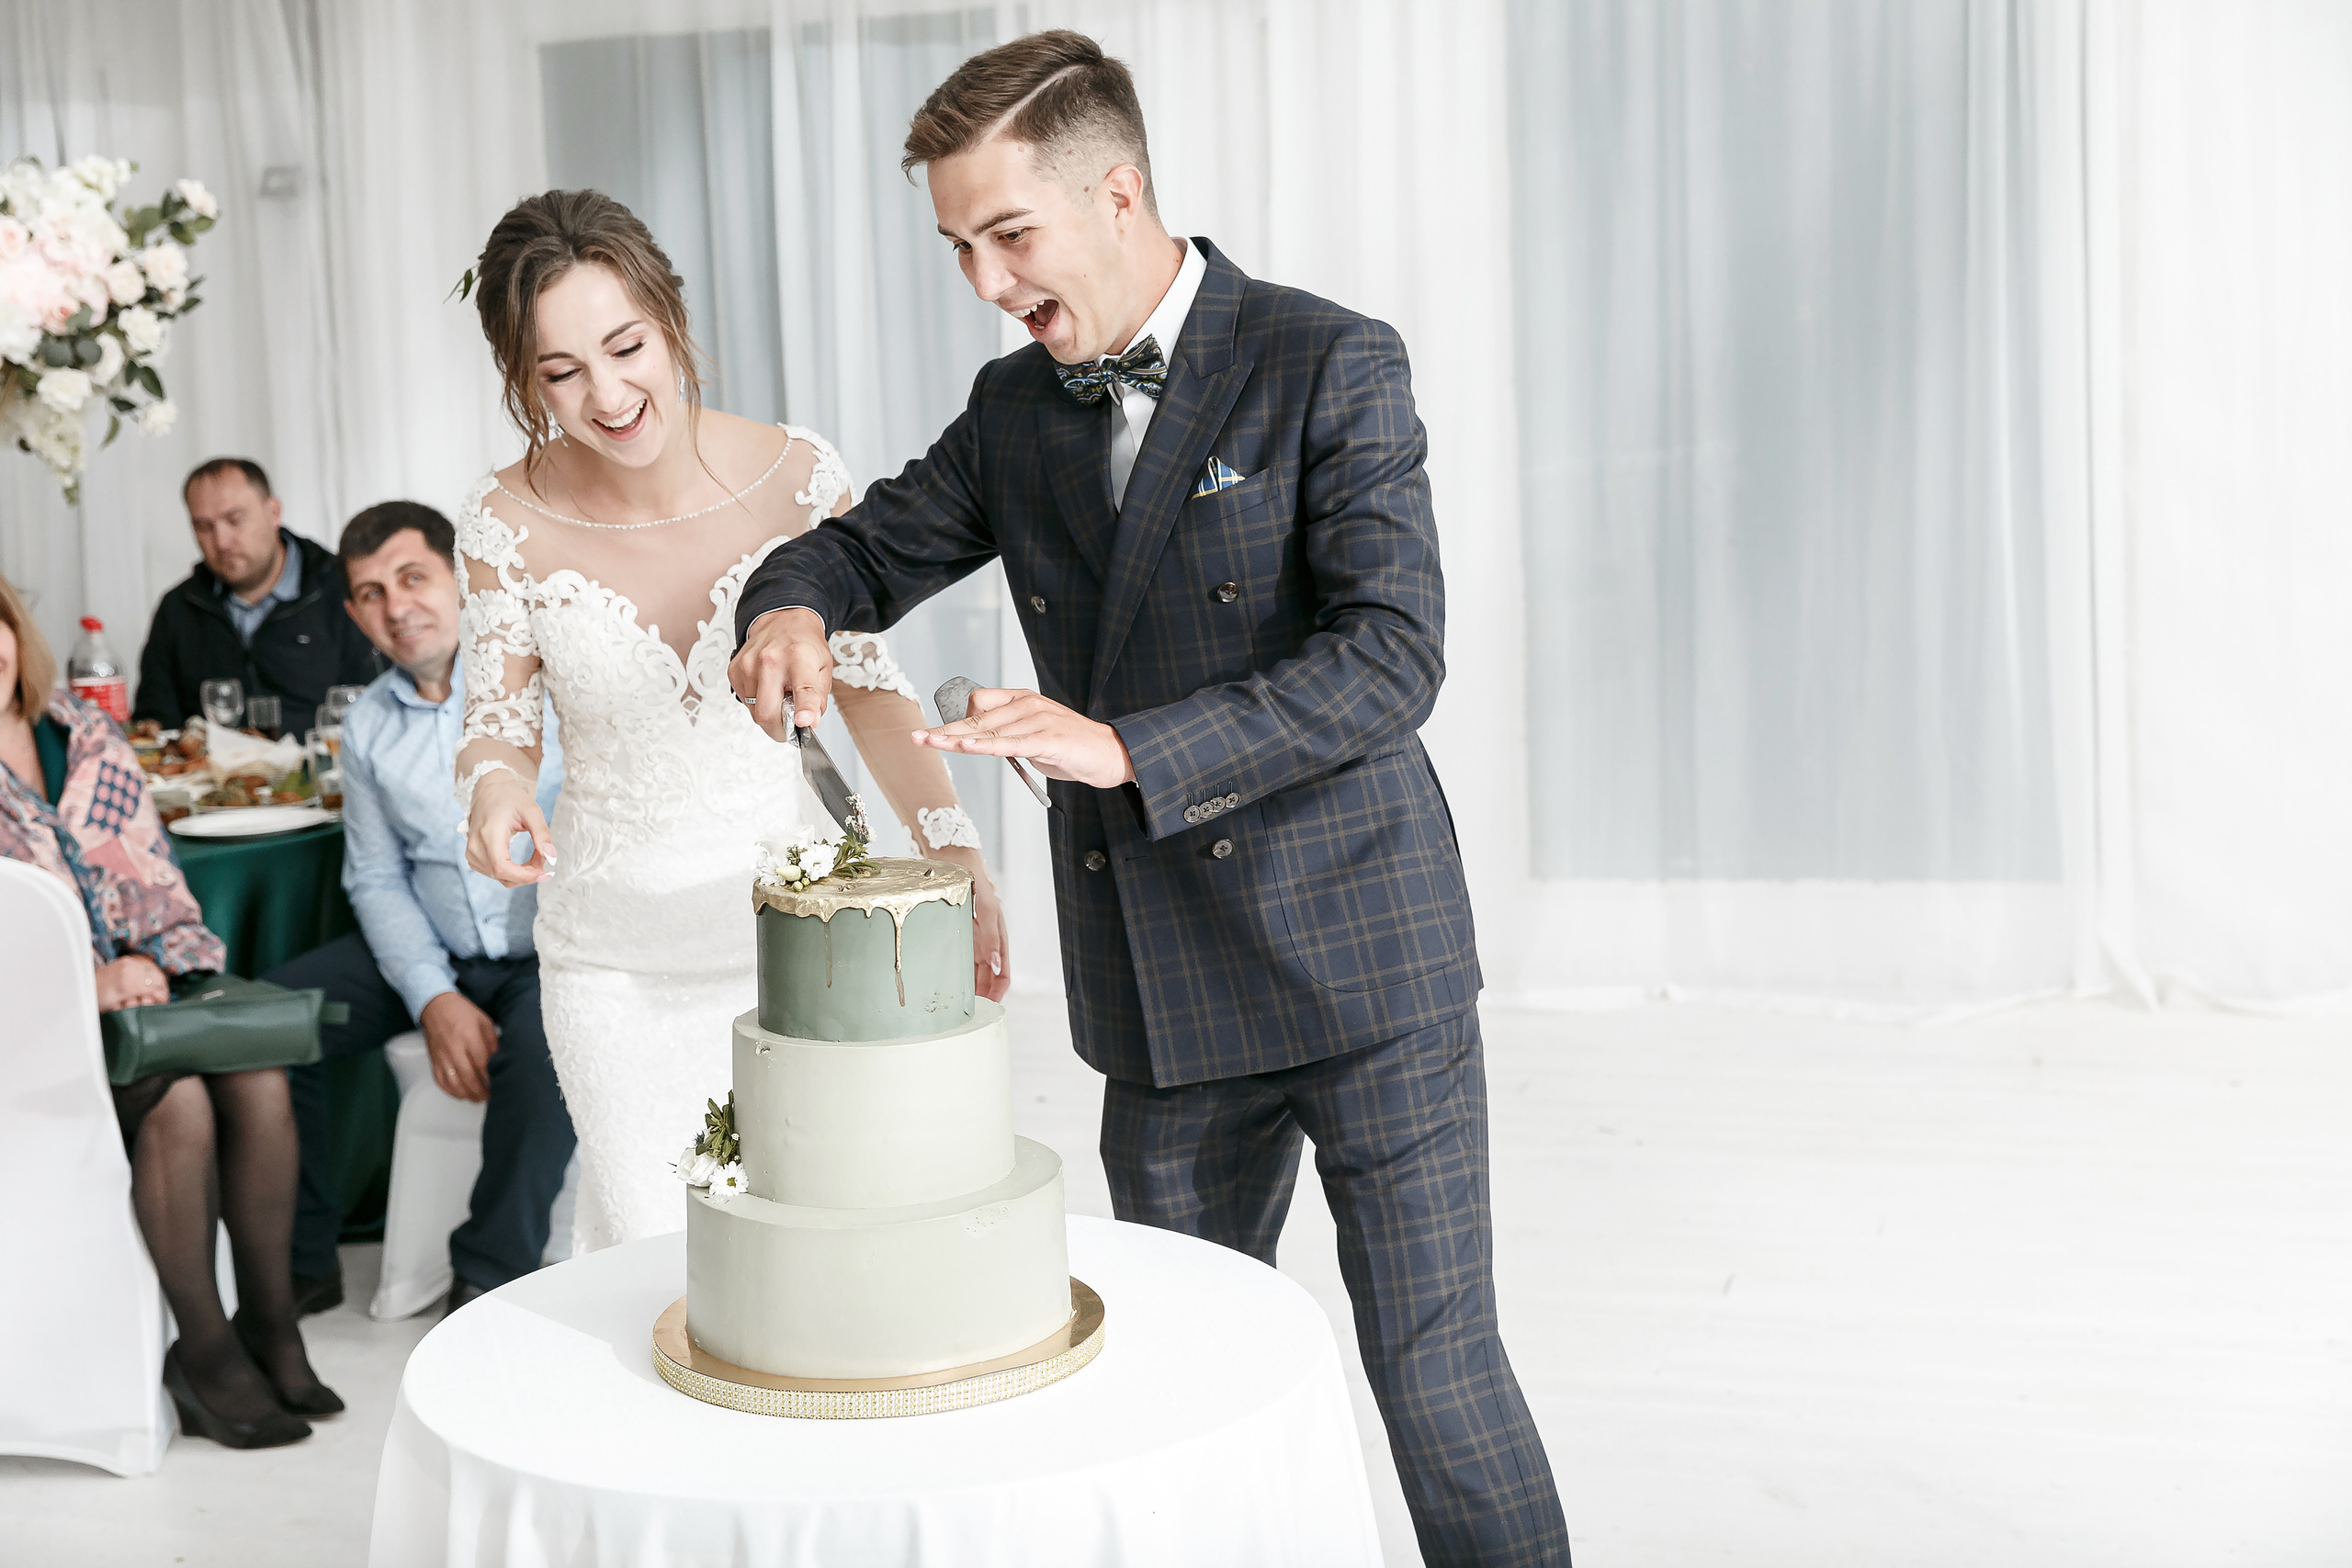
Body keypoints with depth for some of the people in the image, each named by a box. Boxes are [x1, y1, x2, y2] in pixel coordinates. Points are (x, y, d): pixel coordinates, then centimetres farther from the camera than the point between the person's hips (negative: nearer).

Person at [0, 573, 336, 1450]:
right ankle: (203, 1353, -15)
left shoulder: (88, 737, 11)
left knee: (259, 1076, -21)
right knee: (178, 1097, -29)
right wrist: (82, 984, -21)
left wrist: (146, 961, -7)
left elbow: (154, 878, 12)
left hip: (133, 992, 5)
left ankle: (269, 1323, -8)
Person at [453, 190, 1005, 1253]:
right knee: (655, 1250, 5)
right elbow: (500, 722, 1)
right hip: (616, 959, 0)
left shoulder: (795, 474, -12)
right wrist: (496, 785, -22)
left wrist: (954, 850, -10)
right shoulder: (508, 525, -11)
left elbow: (867, 680, 0)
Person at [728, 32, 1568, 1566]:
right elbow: (874, 542, 22)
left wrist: (1126, 748, -27)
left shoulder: (1330, 362, -9)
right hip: (1163, 985, 6)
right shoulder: (1017, 409, 9)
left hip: (1360, 957, -5)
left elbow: (1392, 659, -18)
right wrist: (797, 605, -3)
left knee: (1435, 1370, -1)